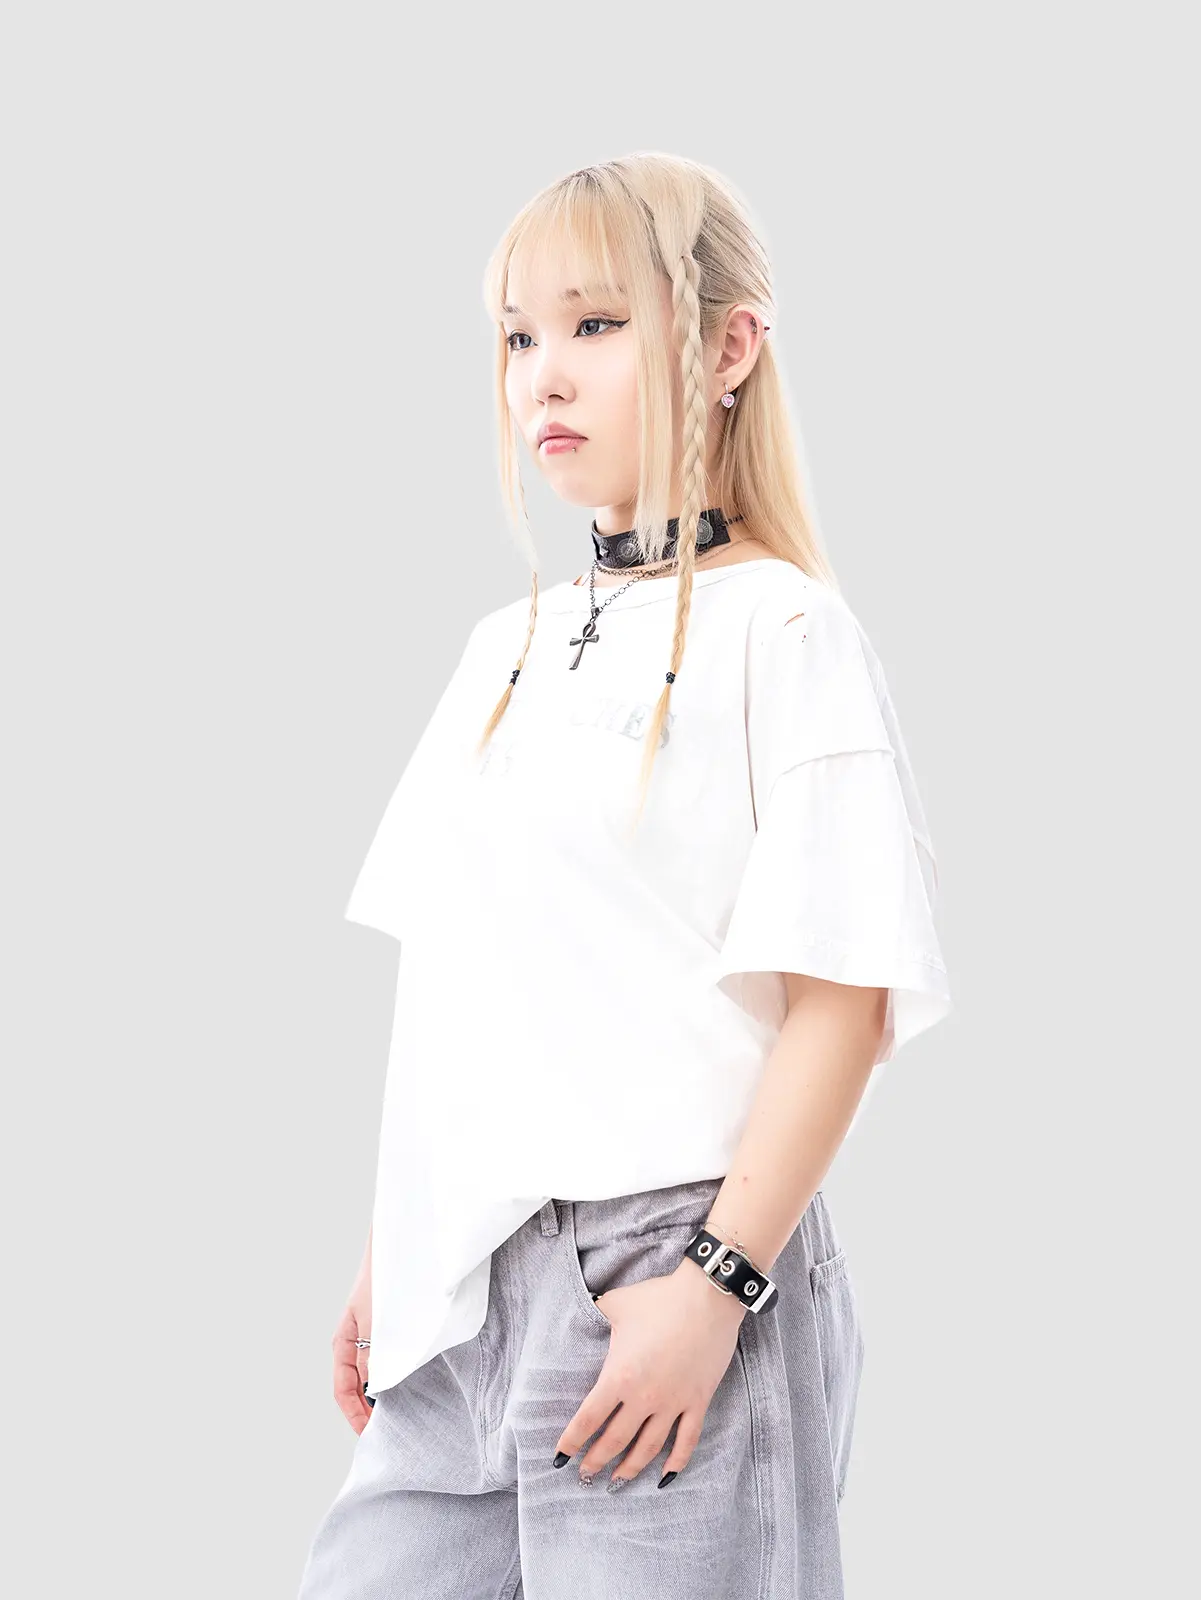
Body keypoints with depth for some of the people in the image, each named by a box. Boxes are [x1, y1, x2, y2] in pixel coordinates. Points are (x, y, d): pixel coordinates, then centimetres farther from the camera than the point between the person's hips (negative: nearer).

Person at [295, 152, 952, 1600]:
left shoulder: (781, 631, -5)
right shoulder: (505, 648, 14)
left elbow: (842, 998, -12)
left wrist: (719, 1283, -18)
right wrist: (390, 1254, 14)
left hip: (665, 1273, -6)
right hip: (467, 1286, 6)